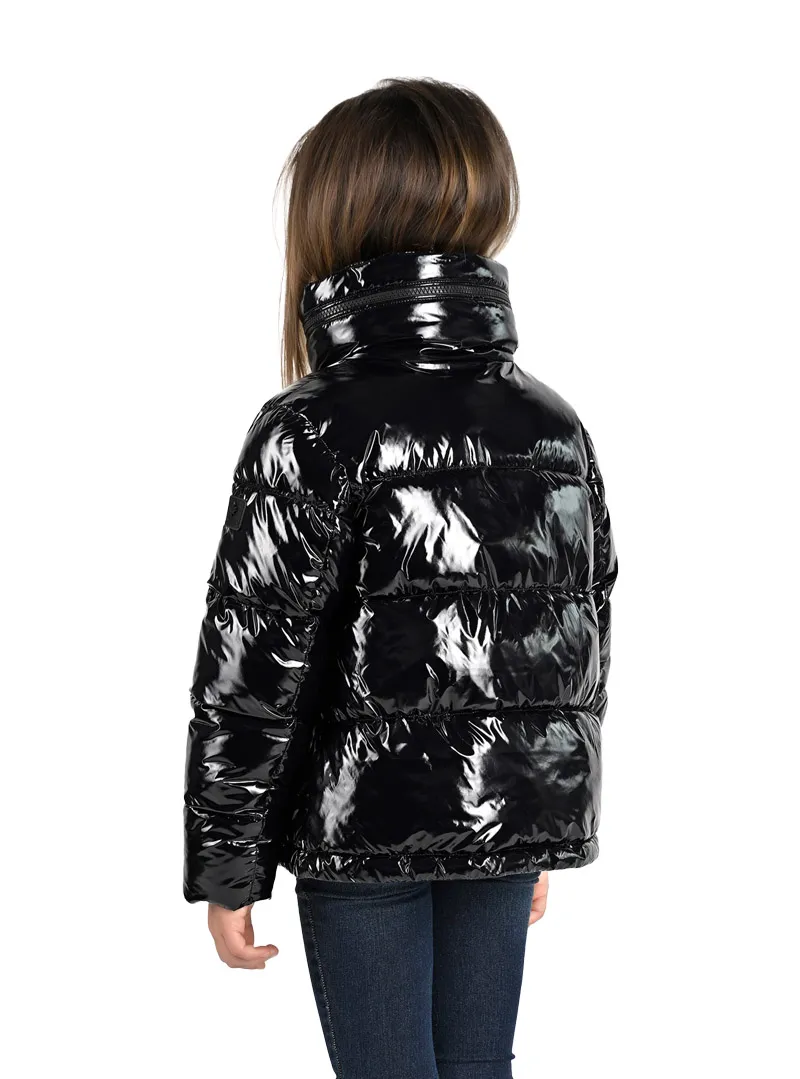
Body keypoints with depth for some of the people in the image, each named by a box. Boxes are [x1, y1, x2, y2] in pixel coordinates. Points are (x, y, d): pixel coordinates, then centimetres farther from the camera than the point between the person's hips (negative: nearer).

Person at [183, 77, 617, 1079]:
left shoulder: (311, 432, -13)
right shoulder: (555, 425, 4)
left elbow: (253, 669, -13)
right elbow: (586, 642, 10)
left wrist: (226, 869, -4)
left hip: (366, 827, -5)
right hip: (516, 816, 5)